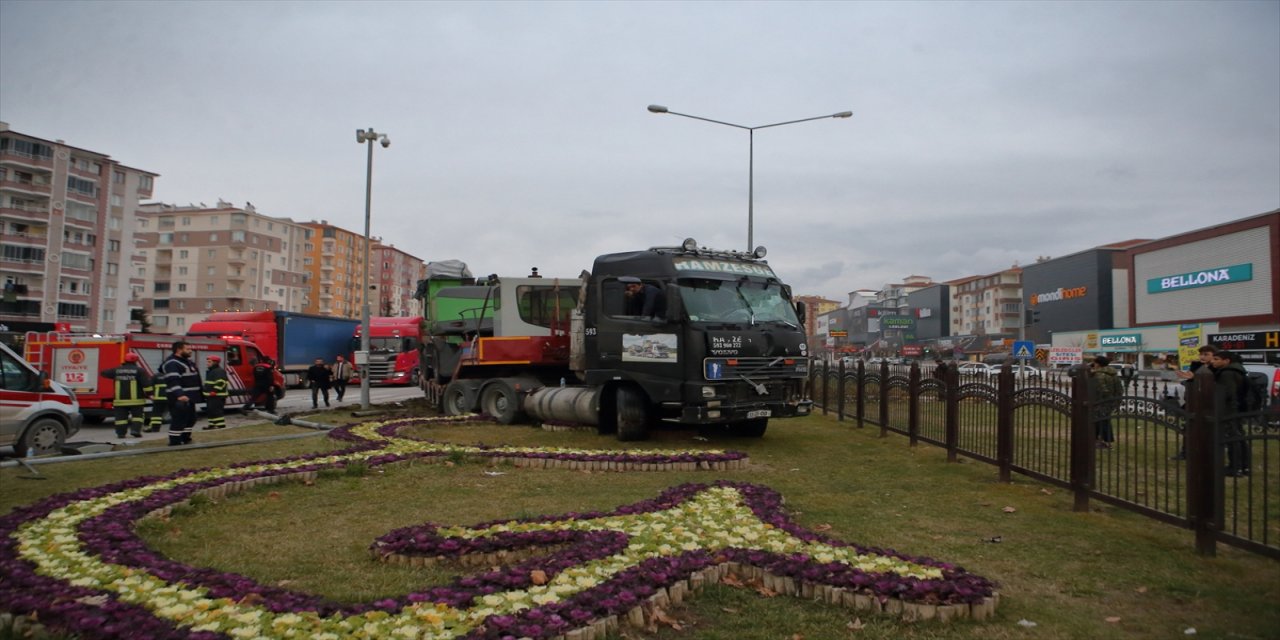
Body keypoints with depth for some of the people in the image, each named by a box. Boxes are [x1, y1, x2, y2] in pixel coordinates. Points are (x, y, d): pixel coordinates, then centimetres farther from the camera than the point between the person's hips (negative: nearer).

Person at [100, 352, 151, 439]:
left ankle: (120, 433, 7)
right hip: (136, 399, -3)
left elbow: (104, 373, 22)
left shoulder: (116, 370, 6)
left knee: (121, 416, 8)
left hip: (120, 399, 3)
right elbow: (146, 383, -11)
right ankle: (135, 430, -6)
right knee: (137, 415, 7)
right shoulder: (139, 370, -5)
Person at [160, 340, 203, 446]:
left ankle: (185, 440, 29)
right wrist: (179, 395, -40)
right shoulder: (172, 364, -16)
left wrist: (196, 394, 26)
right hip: (179, 398, -11)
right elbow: (173, 381, -28)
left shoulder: (187, 361, 17)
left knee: (190, 419, 18)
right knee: (178, 420, -9)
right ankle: (174, 443, -5)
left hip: (188, 397, 11)